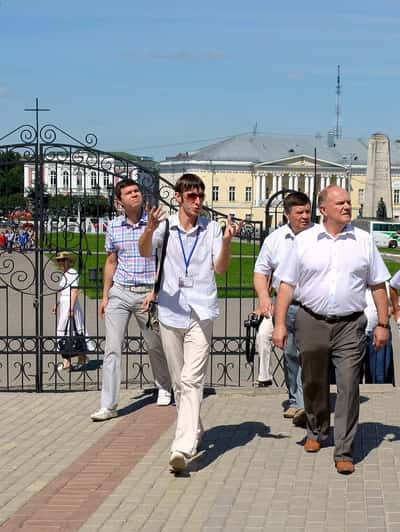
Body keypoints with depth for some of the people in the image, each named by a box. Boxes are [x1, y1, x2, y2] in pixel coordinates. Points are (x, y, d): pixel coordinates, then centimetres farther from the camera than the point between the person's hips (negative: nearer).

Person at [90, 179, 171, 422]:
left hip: (147, 292, -2)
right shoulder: (114, 227, 6)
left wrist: (154, 293, -14)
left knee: (156, 346, 11)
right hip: (119, 292, 2)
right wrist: (105, 296, 15)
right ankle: (108, 406, -2)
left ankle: (164, 389, 36)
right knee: (112, 349, -4)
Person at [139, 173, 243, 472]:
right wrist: (151, 228, -31)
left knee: (192, 380, -13)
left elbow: (220, 269, 0)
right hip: (170, 312, 2)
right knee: (179, 381, 12)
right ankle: (194, 431, 32)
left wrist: (227, 242, -17)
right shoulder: (166, 227, 5)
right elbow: (145, 252, -11)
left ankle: (184, 448, -22)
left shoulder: (212, 228, 5)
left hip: (201, 313, -2)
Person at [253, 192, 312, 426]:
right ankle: (295, 400, 18)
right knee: (291, 354, 7)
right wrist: (264, 297, -1)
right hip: (285, 304, 3)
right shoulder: (275, 239, 9)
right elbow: (261, 271, 14)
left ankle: (301, 404, -14)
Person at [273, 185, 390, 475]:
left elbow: (378, 286, 7)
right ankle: (316, 432, 38)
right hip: (312, 323, 1)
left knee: (349, 388, -6)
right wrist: (280, 324, -3)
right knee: (314, 384, 14)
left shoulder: (364, 240, 4)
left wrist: (383, 324, 3)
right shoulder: (304, 241, 2)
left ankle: (344, 452, -1)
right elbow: (287, 285, 3)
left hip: (350, 324, -1)